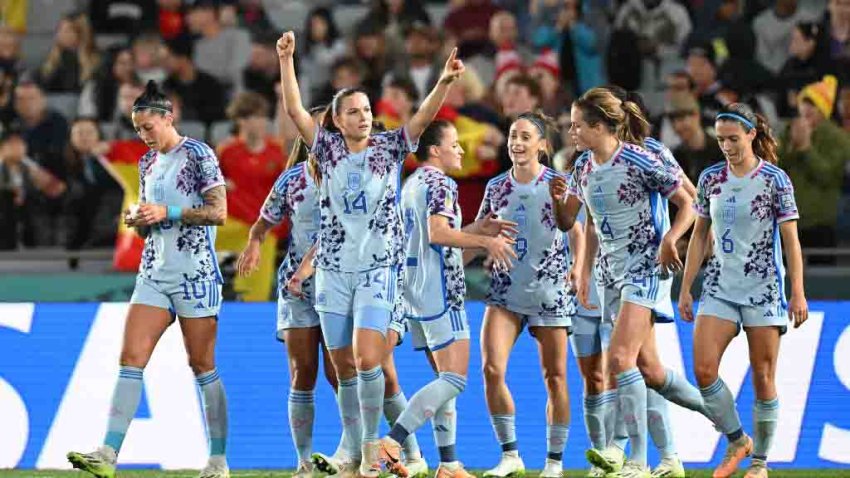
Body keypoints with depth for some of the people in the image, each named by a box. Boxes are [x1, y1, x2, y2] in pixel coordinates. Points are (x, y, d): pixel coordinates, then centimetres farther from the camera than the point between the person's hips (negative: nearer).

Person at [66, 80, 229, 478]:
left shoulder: (198, 155, -6)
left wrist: (168, 213, -17)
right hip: (154, 273, 6)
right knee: (131, 358, -7)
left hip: (195, 273, -6)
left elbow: (218, 212, -12)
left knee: (202, 366, -1)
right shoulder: (147, 164, 16)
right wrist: (137, 219, 0)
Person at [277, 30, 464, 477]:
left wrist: (444, 82, -30)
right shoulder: (328, 149, 4)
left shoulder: (390, 148, 1)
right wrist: (286, 60, -16)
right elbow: (294, 109, -5)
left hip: (377, 269, -2)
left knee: (367, 360, -17)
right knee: (344, 368, 5)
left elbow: (424, 115, -12)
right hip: (333, 269, 2)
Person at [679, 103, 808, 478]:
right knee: (703, 369, -11)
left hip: (763, 289, -4)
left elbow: (791, 239, -5)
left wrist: (798, 293, -9)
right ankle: (737, 441, 8)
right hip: (720, 287, 4)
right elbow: (699, 235, 13)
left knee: (763, 378, 0)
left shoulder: (774, 179, -5)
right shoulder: (711, 178, 6)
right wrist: (685, 289, 11)